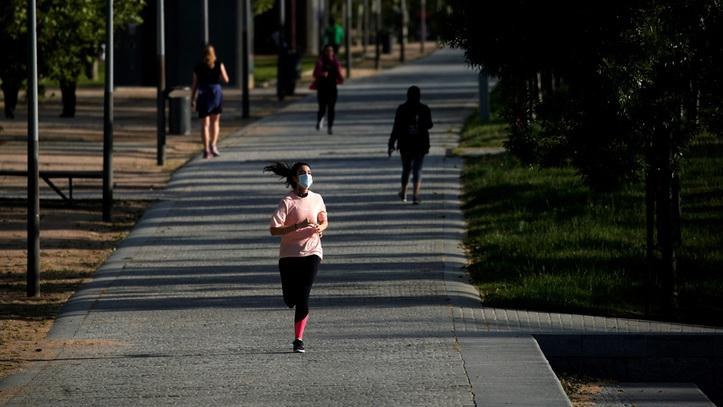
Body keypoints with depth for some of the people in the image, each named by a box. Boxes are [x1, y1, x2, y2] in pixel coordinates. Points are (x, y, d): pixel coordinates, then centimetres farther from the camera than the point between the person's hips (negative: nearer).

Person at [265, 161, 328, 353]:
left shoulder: (317, 199, 4)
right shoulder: (287, 202, -9)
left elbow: (324, 221, 22)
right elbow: (274, 230, -15)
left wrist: (320, 227, -2)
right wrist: (298, 226, -25)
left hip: (311, 252, 1)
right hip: (289, 254, -1)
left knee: (303, 296, -11)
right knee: (290, 300, 3)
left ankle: (298, 339, -6)